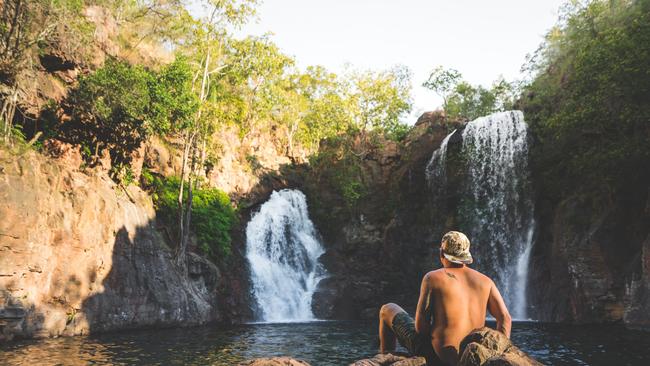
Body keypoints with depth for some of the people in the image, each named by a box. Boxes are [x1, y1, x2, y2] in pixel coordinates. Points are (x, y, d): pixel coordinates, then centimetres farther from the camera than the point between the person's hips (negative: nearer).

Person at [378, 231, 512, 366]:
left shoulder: (433, 278, -10)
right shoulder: (485, 281, 3)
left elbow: (420, 326, -14)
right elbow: (505, 318, -4)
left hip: (436, 355, -5)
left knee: (387, 310, 16)